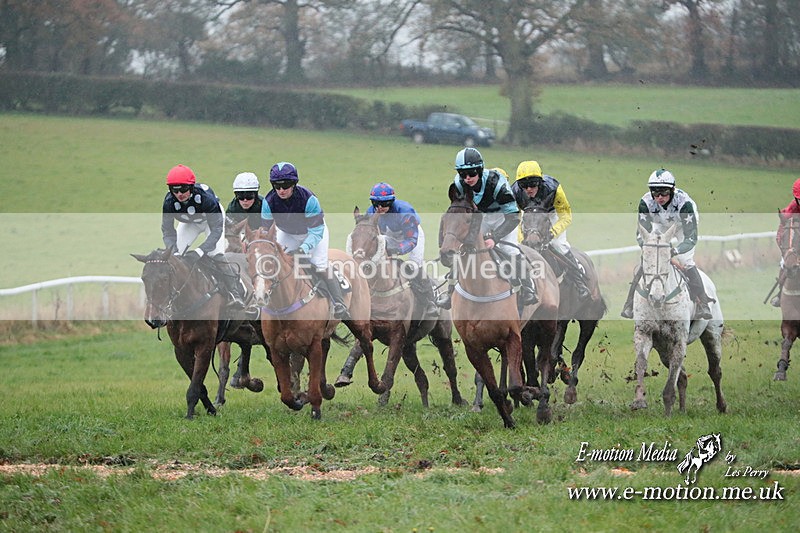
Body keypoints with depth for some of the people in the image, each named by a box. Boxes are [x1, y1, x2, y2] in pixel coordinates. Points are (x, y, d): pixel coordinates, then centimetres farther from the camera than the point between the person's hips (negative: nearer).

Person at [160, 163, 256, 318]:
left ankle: (238, 295, -18)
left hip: (212, 218, -4)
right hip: (189, 223, 4)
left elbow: (216, 229, -37)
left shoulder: (205, 197, -42)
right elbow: (168, 231, -24)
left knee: (216, 255, -22)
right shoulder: (169, 202, -33)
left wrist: (199, 251, -47)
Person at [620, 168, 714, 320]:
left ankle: (702, 305, -7)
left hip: (683, 225, -2)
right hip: (660, 225, 2)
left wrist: (676, 250, -57)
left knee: (686, 262, -17)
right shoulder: (646, 203, -33)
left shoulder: (683, 202, -41)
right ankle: (630, 303, 1)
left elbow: (691, 237, -41)